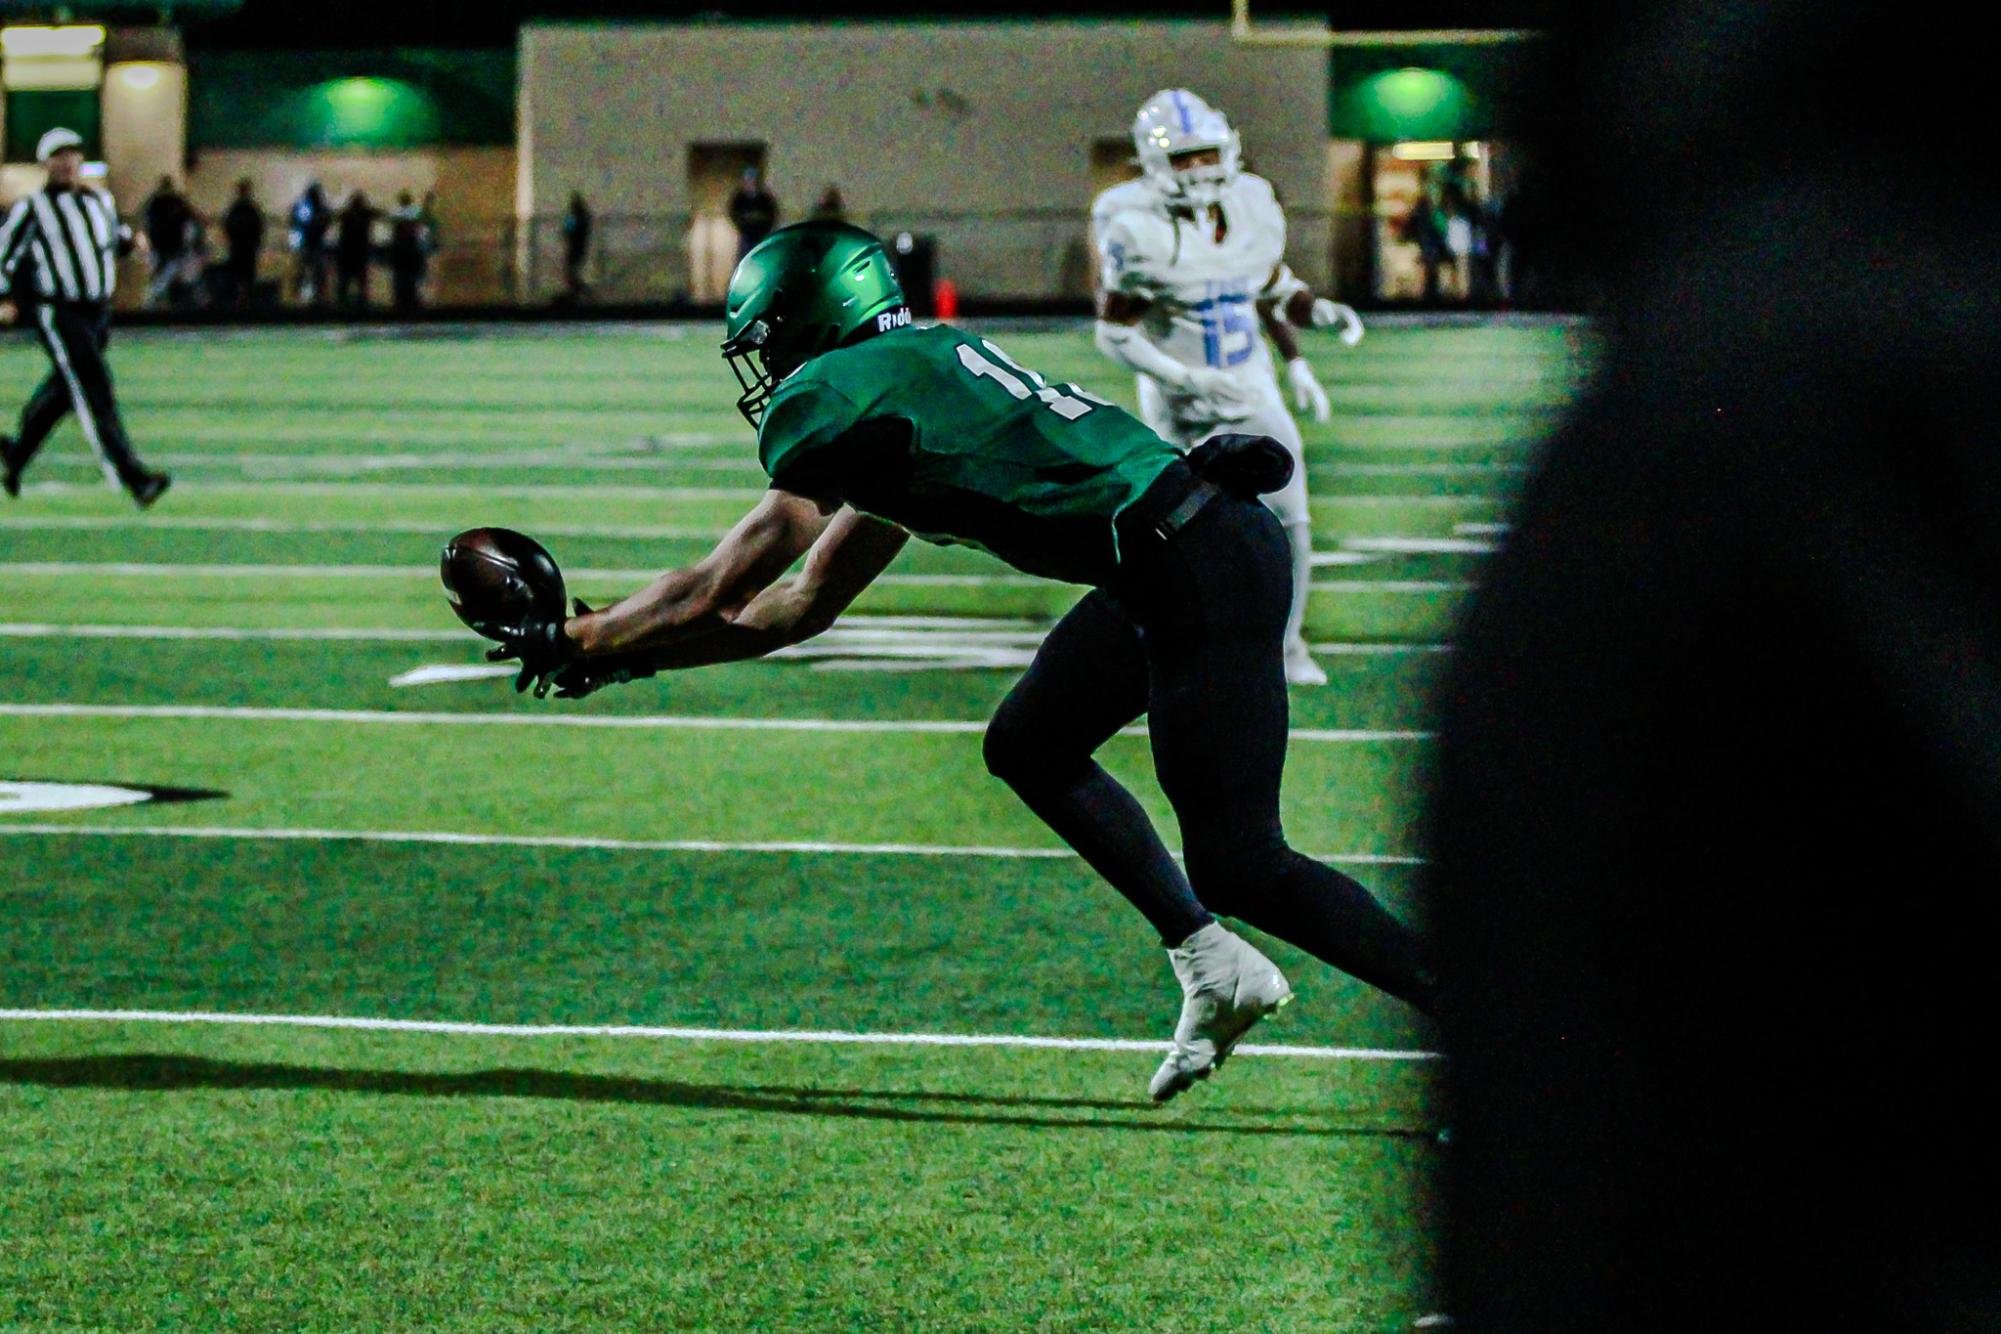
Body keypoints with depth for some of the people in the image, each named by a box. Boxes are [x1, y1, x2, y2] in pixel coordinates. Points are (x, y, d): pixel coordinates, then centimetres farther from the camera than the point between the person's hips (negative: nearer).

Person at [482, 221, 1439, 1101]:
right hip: (1179, 558, 10)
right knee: (1028, 748, 19)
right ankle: (1214, 968, 16)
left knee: (1239, 869, -6)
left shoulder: (832, 398, -6)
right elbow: (802, 608, 28)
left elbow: (718, 598, -1)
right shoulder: (918, 365, 23)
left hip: (1200, 574, -10)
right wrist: (626, 651, 27)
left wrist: (576, 643, 12)